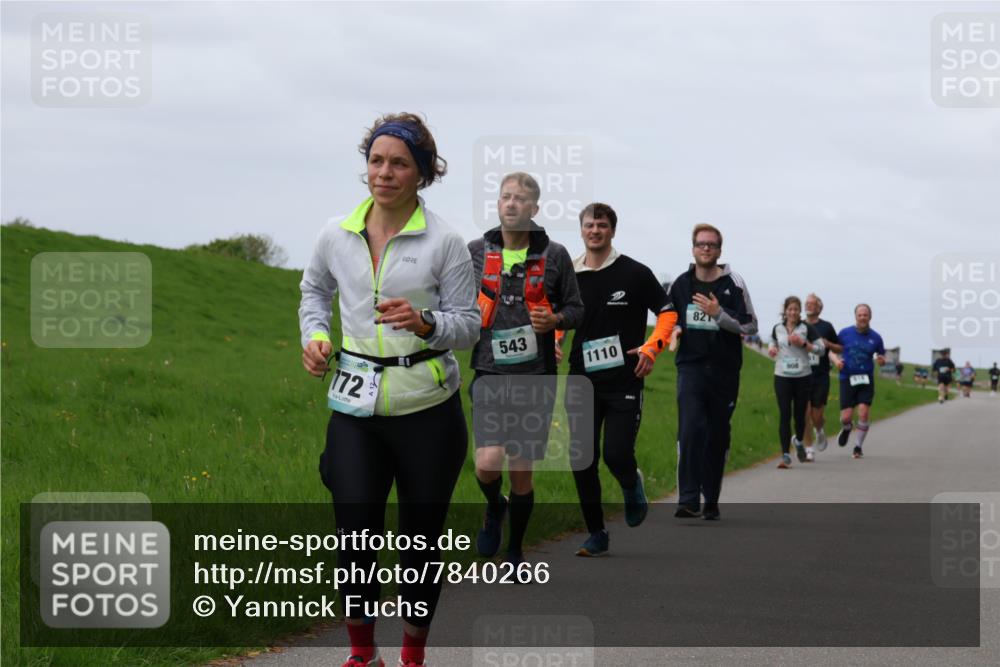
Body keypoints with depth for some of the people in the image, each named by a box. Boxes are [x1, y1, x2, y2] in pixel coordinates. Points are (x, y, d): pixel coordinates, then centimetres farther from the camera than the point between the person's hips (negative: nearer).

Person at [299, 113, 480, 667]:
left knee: (421, 537, 7)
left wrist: (426, 323, -21)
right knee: (355, 534, -3)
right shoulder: (337, 235, 3)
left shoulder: (444, 242, -5)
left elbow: (468, 325, -2)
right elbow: (314, 289, 23)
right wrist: (314, 336, 5)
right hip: (356, 406, 2)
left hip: (426, 407, -2)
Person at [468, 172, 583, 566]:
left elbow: (576, 309, 10)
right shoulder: (475, 253, 5)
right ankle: (494, 508, 17)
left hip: (536, 378, 0)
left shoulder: (554, 256, 3)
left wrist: (555, 319, -10)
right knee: (488, 463, -18)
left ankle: (515, 552, 25)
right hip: (490, 375, 0)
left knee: (522, 473, 5)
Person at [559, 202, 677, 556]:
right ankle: (596, 534, 14)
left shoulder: (635, 273, -2)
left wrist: (651, 347, -12)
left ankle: (632, 487, 24)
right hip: (582, 381, 3)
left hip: (624, 381, -3)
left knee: (617, 454, -13)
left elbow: (667, 313, 3)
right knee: (582, 460, 0)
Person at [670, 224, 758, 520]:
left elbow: (751, 325, -4)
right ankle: (688, 500, -21)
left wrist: (719, 314, -17)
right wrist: (674, 331, 2)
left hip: (724, 370, 0)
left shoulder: (733, 283, -1)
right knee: (690, 430, -17)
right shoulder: (681, 284, 8)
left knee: (717, 437, 6)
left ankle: (711, 502, 18)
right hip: (690, 367, 0)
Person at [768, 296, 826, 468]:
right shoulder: (777, 329, 6)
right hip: (782, 376, 1)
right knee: (784, 415, -8)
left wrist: (803, 343, -15)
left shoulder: (807, 328, -1)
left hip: (803, 376, -1)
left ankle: (798, 441, 39)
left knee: (800, 414, 8)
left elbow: (821, 349, -2)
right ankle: (785, 455, -10)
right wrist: (771, 350, 0)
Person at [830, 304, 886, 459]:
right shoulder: (845, 333, 1)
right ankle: (846, 429, 32)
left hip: (866, 379, 0)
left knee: (864, 412, -14)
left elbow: (882, 357, 14)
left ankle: (858, 446, 2)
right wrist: (836, 360, -11)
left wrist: (881, 360, -10)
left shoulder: (875, 337, 4)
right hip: (847, 378, 0)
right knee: (846, 416, -6)